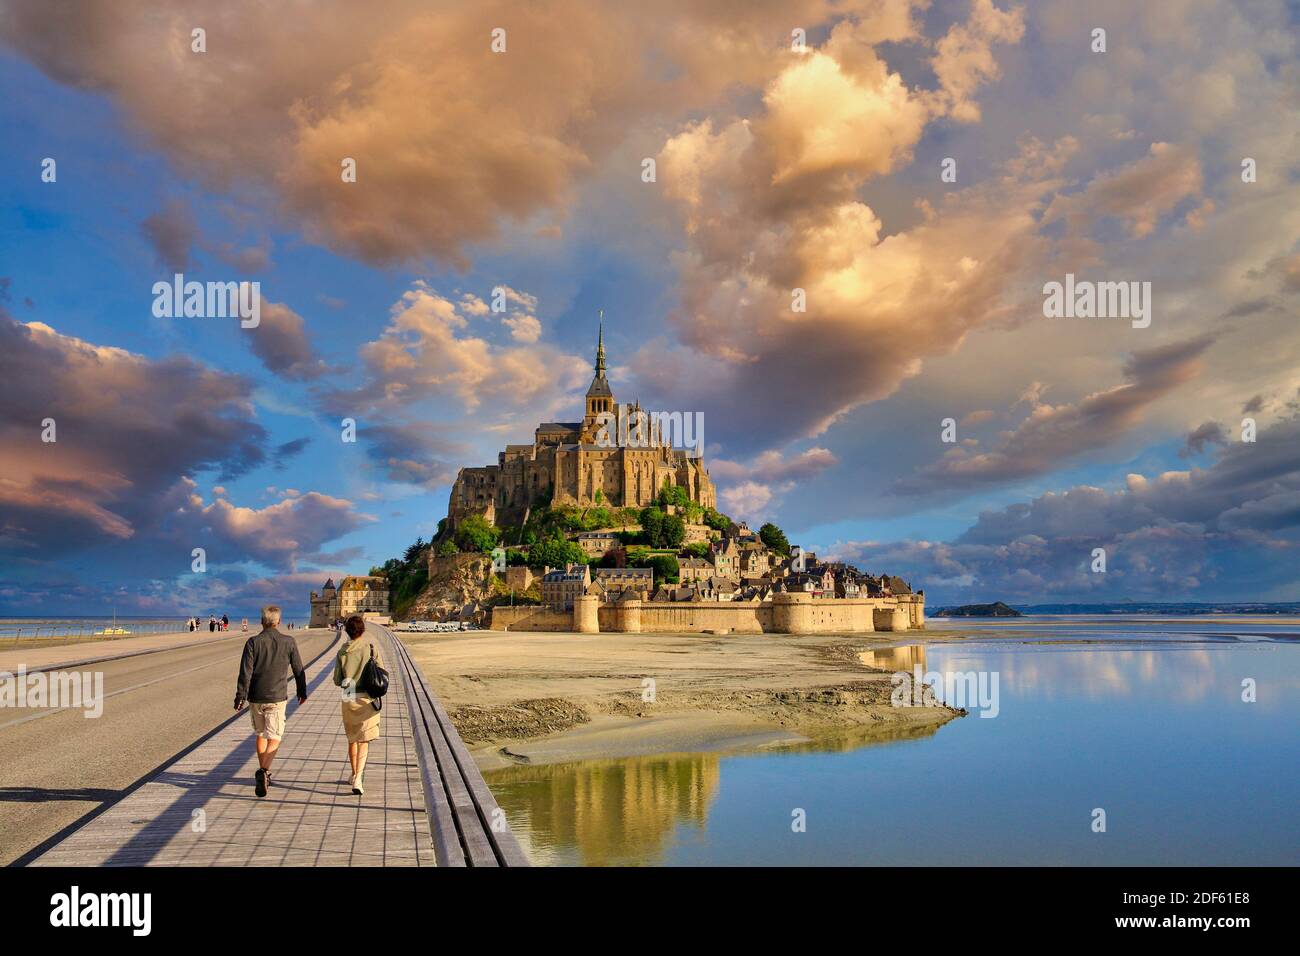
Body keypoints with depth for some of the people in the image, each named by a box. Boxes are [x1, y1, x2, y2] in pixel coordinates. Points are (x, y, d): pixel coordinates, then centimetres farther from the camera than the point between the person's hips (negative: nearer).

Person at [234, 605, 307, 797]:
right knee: (274, 738, 0)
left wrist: (240, 696, -6)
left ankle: (264, 774, 29)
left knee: (260, 734, 19)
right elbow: (298, 670, 5)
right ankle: (264, 771, -23)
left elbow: (245, 672, -10)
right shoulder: (288, 642, -3)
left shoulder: (253, 642, -5)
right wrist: (302, 692, 17)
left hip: (255, 697, 2)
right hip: (277, 698, -1)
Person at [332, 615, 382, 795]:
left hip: (349, 700, 2)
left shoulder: (342, 652, -2)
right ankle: (358, 780, -13)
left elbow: (337, 681, -1)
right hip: (367, 699, -2)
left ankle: (354, 774, 33)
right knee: (363, 741, 0)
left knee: (352, 739, 19)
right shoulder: (371, 648, -7)